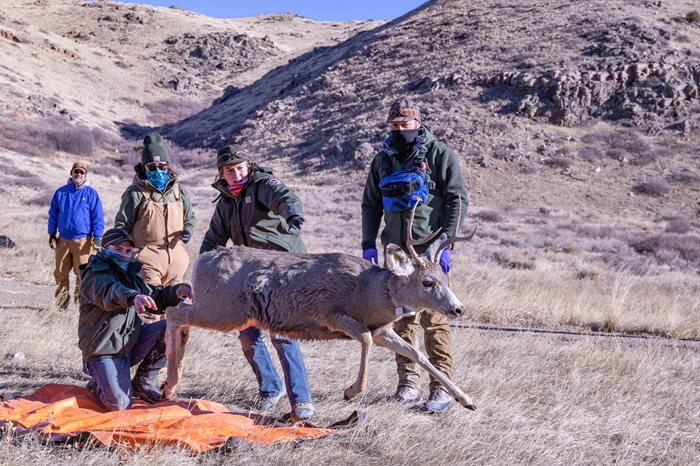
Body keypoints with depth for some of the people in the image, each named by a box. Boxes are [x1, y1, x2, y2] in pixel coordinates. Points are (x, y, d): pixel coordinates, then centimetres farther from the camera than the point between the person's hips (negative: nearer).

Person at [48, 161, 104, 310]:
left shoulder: (91, 193, 2)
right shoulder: (61, 192, 9)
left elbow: (98, 216, 1)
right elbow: (53, 214, 15)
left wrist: (97, 237, -5)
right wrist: (52, 234, 11)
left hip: (83, 240, -3)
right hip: (63, 240, 3)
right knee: (60, 273, 3)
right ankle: (62, 303, 11)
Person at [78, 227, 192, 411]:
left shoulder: (130, 274, 15)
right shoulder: (95, 275, -12)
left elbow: (154, 298, 14)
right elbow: (109, 292, -35)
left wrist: (175, 292, -9)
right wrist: (133, 297, -57)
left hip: (131, 341, 8)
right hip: (104, 350, -7)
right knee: (119, 404, -24)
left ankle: (142, 383, 2)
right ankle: (100, 384, 14)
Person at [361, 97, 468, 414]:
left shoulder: (439, 155, 0)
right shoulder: (382, 160, 16)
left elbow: (457, 200, -5)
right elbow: (370, 205, 21)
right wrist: (368, 244, 9)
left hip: (429, 252, -5)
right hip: (396, 251, 5)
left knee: (433, 319, -9)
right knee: (402, 319, 7)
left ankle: (442, 387, -6)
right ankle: (408, 384, 14)